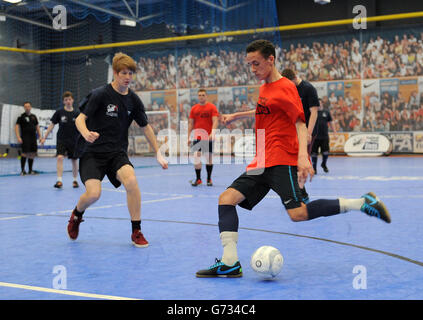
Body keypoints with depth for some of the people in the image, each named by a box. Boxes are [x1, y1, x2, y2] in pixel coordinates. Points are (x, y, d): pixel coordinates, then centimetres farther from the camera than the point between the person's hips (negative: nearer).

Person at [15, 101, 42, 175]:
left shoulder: (34, 116, 15)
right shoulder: (21, 116, -1)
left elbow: (37, 127, 21)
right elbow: (17, 126, -6)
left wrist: (40, 136, 14)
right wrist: (18, 137, -16)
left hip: (33, 137, 6)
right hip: (25, 138, -5)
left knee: (32, 154, 6)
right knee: (25, 153, -11)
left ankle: (30, 170, 17)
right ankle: (22, 170, -4)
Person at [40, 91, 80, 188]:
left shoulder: (77, 113, 1)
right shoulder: (59, 112, -1)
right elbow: (52, 125, 3)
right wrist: (44, 137, 1)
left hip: (74, 141, 1)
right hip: (61, 140, -1)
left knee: (74, 160, 7)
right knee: (60, 157, -18)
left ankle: (75, 180, 23)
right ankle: (59, 180, -16)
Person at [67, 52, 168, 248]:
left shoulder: (133, 100, 3)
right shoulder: (100, 94, -10)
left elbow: (145, 127, 14)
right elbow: (80, 119, -11)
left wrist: (158, 153, 14)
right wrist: (86, 133, -33)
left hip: (117, 153, 3)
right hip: (93, 152, -3)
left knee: (131, 181, -26)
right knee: (93, 193, -21)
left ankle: (136, 232, -11)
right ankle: (76, 215, 18)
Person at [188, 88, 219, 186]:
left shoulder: (212, 107, -1)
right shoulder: (194, 108, 9)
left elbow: (215, 121, -10)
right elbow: (190, 123, 12)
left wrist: (212, 133, -24)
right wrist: (189, 137, 7)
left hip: (208, 137, -2)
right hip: (197, 137, 2)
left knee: (209, 158, 4)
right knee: (196, 157, -6)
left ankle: (209, 179, 15)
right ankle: (198, 179, 2)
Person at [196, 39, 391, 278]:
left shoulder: (285, 88, -8)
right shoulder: (264, 88, 18)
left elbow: (300, 123, -17)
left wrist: (303, 156, -31)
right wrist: (236, 116, 42)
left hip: (283, 161, -8)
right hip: (263, 162, 8)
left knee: (297, 213, -21)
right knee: (227, 198, -5)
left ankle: (362, 203, -8)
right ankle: (230, 263, -9)